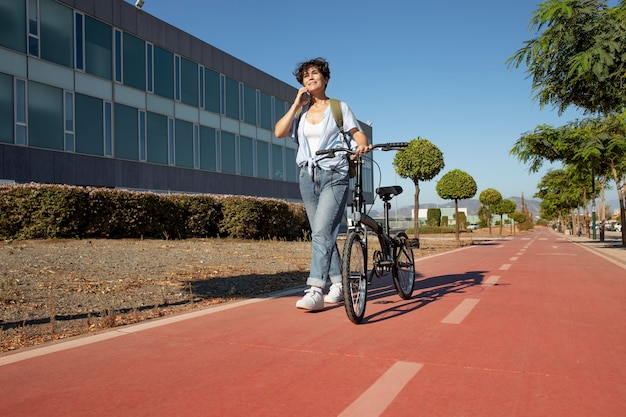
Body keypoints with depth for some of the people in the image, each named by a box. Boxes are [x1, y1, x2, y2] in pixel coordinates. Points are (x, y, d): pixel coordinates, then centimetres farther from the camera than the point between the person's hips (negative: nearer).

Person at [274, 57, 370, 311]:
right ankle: (339, 284, 19)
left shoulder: (339, 107, 6)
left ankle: (315, 291, -21)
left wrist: (362, 146, -20)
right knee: (323, 233, 8)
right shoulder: (300, 111, 13)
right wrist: (297, 104, 0)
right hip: (308, 176, 5)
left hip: (334, 176, -4)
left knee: (321, 232, -17)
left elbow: (358, 133, 3)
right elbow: (279, 132, -1)